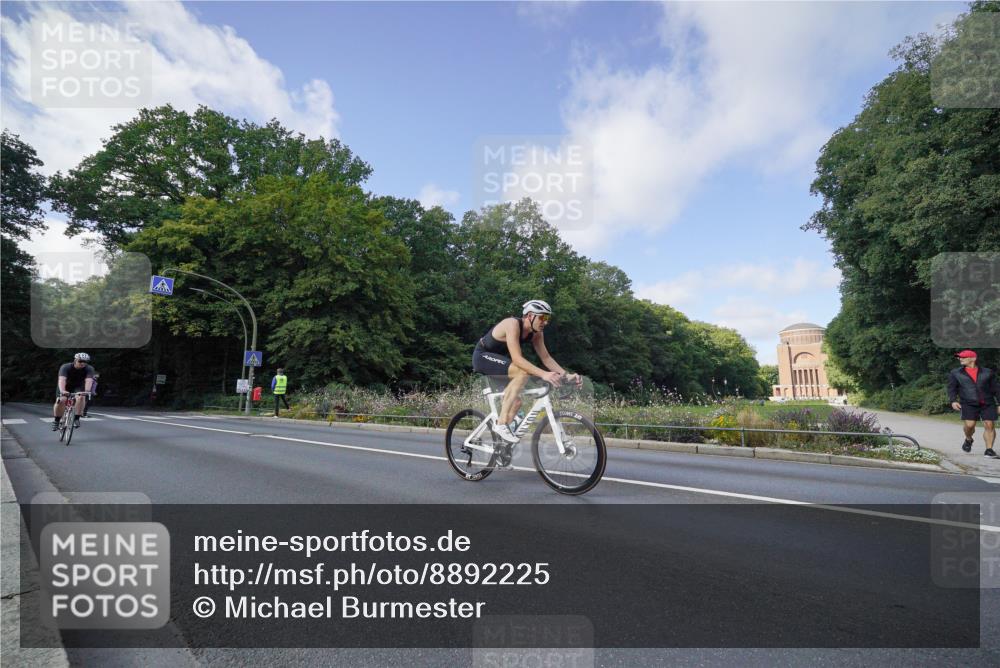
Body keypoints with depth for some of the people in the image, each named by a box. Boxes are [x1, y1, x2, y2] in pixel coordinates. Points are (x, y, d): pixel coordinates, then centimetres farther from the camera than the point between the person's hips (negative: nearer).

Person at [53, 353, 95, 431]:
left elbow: (89, 380, -37)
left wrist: (87, 391, -55)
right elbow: (62, 379, -40)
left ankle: (76, 418, -19)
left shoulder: (89, 369, -22)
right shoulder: (65, 367, -26)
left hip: (78, 387, 0)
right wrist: (62, 391, -57)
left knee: (80, 398, -30)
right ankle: (56, 420, -1)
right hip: (65, 386, 0)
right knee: (60, 400, -23)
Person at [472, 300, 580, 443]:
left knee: (516, 401, 3)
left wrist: (567, 375, -17)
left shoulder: (536, 333, -5)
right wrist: (543, 374, -47)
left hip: (497, 359, 9)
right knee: (523, 373, -30)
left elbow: (546, 357, -4)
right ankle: (501, 424, -26)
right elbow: (517, 358, -38)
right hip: (483, 356, -9)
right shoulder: (513, 324, -29)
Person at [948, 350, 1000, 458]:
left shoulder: (987, 372, 12)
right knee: (969, 424, -12)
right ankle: (968, 440, 18)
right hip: (969, 404, -1)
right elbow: (952, 388, 6)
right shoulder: (955, 373, 10)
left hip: (988, 404, 1)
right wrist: (953, 401, -9)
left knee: (990, 425, -6)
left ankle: (989, 450, 3)